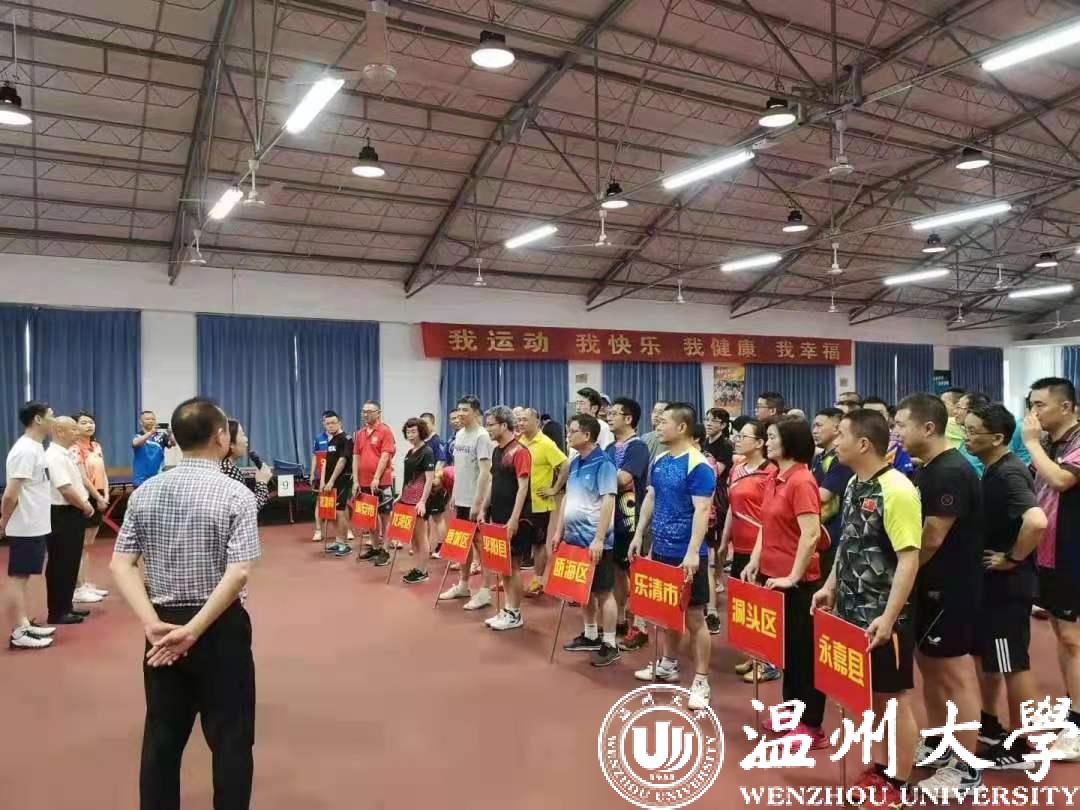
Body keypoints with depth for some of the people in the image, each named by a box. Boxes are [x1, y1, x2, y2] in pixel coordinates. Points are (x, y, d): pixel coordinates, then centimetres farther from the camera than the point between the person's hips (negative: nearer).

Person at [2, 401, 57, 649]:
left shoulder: (35, 447, 11)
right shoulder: (25, 451, -20)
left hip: (36, 526, 9)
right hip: (26, 528, -9)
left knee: (24, 577, 16)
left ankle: (24, 625, 26)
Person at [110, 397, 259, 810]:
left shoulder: (144, 493, 1)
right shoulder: (236, 494, -14)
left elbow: (121, 565, -4)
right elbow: (238, 574, -22)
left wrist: (153, 623, -9)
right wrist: (194, 630, -17)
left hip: (163, 625, 5)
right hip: (220, 627, -5)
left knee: (161, 736, 18)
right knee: (229, 738, 8)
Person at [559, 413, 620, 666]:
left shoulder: (603, 463, -15)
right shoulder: (575, 463, 10)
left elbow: (608, 503, -20)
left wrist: (598, 539, -23)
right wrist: (560, 531, 14)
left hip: (594, 540, -8)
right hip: (575, 538, 8)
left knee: (603, 591, 2)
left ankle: (609, 644, 11)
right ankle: (590, 636, 30)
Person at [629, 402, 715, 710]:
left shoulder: (698, 466, -17)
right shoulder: (659, 461, 7)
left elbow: (702, 511, -21)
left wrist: (692, 552, -27)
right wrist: (639, 535, 13)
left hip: (686, 555, -8)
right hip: (660, 550, 8)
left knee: (694, 617, 1)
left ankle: (701, 681, 11)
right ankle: (668, 665, 35)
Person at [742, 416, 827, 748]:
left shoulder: (802, 481, -18)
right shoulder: (773, 478, 8)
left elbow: (811, 535, -23)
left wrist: (793, 577, -20)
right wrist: (755, 560, 8)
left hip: (797, 581, -8)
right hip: (772, 576, 8)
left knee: (803, 650, 4)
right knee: (784, 647, 18)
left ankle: (812, 726, 16)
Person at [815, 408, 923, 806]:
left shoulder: (896, 490, -20)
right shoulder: (854, 485, 6)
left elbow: (909, 560, -22)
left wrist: (889, 618, -24)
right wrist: (831, 586, 13)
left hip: (883, 617, -8)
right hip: (852, 612, 8)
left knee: (894, 698, 7)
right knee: (870, 695, 18)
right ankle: (878, 770, 33)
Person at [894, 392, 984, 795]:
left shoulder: (951, 473, -21)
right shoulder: (928, 470, 10)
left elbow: (931, 539, -21)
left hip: (951, 589, -10)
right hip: (929, 586, 10)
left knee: (957, 675, 1)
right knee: (929, 665, 18)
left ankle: (966, 771, 13)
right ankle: (937, 746, 34)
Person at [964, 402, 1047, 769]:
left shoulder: (1008, 474, -22)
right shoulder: (992, 471, 7)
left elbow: (1037, 521, -37)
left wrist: (1012, 558, -23)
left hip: (1008, 584, -10)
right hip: (989, 581, 10)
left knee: (1014, 664, 3)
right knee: (986, 655, 21)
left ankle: (1021, 746, 17)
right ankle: (990, 725, 37)